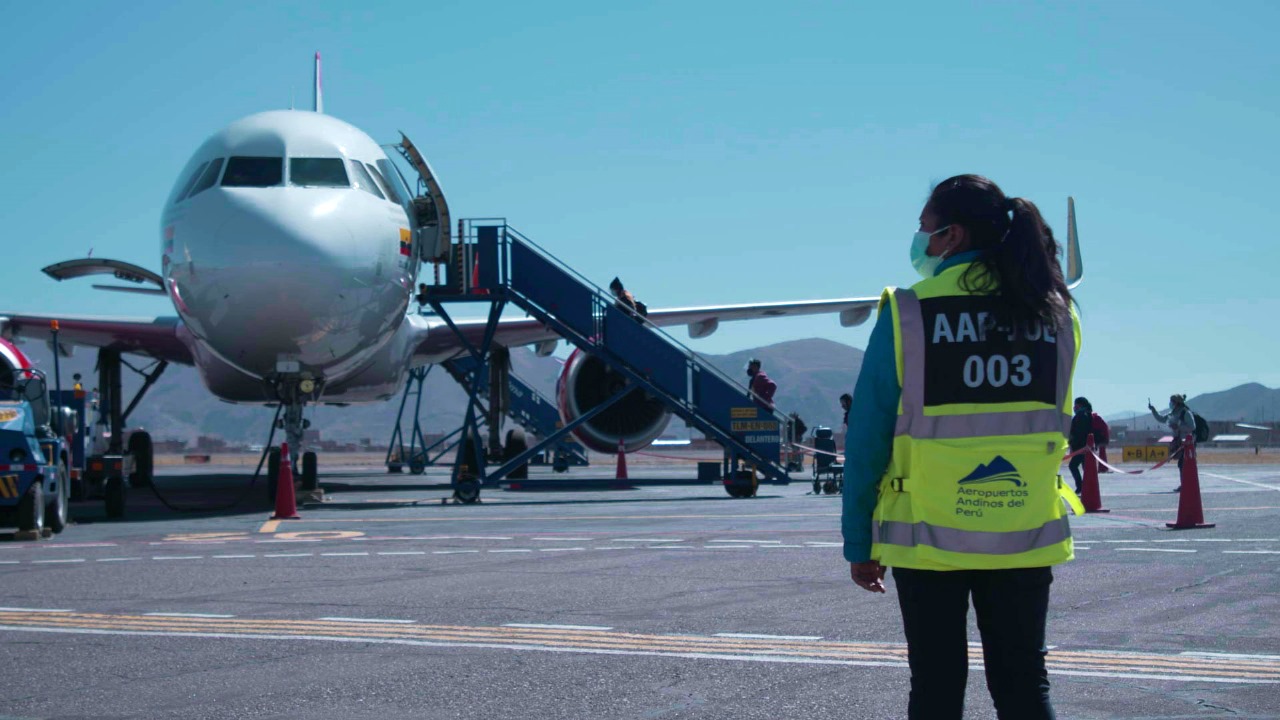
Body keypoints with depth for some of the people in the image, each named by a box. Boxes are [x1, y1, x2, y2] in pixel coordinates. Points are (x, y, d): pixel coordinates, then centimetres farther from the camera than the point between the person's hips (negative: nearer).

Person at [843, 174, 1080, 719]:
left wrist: (858, 544, 0)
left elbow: (868, 442, -8)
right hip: (1026, 540, 3)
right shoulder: (1055, 314, 1)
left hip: (929, 538, -3)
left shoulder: (907, 315, -10)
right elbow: (1052, 426, 11)